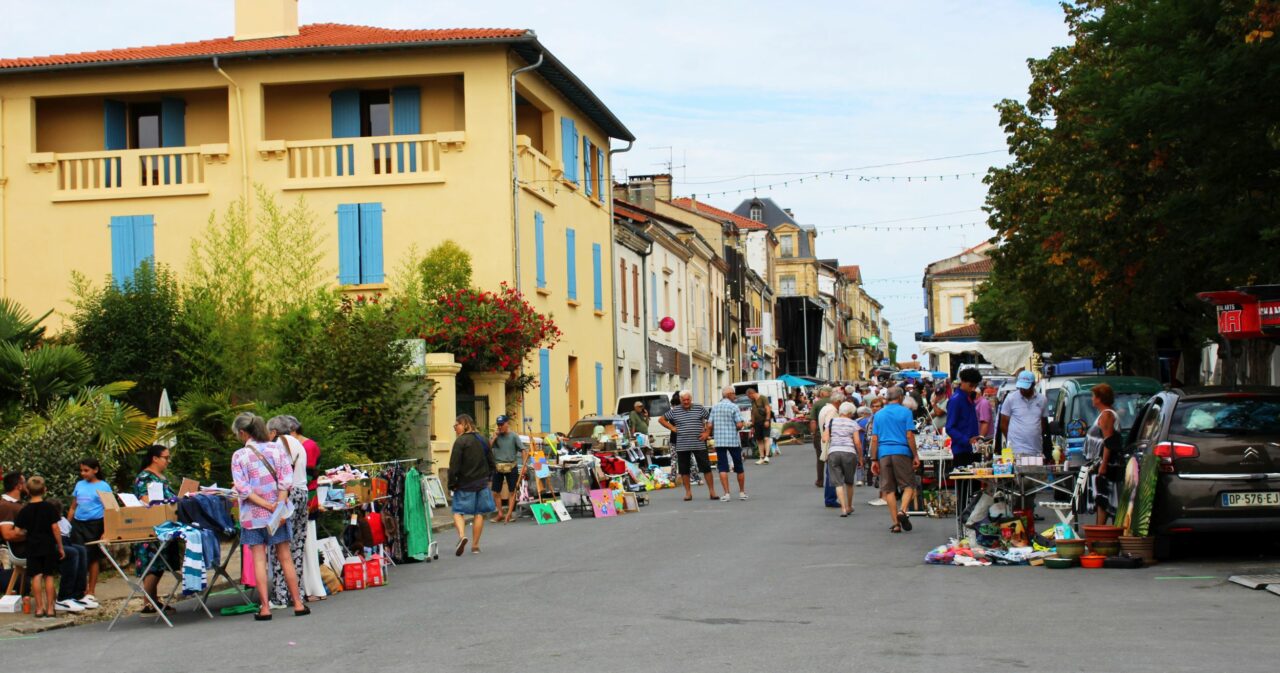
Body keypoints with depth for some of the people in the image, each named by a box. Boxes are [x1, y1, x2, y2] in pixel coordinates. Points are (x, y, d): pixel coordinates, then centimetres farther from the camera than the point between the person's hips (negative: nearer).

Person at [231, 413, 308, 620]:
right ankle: (298, 603, 11)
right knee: (285, 558, 8)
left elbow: (242, 488, -13)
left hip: (253, 514, -2)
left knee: (259, 560, 1)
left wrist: (267, 505, -13)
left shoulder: (239, 456, -5)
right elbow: (286, 479, -7)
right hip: (277, 513, 2)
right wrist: (279, 506, -10)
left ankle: (265, 607, -3)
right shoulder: (276, 448, 1)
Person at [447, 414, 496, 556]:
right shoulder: (482, 439, 8)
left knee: (458, 511, 2)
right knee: (479, 513, 9)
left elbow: (454, 466, -14)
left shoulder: (460, 441, -12)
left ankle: (462, 535, -23)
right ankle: (475, 545, 12)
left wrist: (452, 484, -6)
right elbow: (491, 461, 14)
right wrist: (488, 478, 21)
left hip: (465, 484, -5)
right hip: (482, 483, 5)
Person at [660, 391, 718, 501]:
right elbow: (661, 419, 13)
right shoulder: (674, 411, 4)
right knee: (684, 470, 5)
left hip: (699, 444, -1)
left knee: (706, 468, -2)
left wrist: (707, 432, 1)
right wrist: (672, 428, 3)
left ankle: (712, 491, 4)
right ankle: (688, 492, 17)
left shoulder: (699, 408, 3)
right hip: (682, 446, 1)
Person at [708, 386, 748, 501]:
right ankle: (742, 492, 20)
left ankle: (726, 493, -7)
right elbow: (739, 425, -15)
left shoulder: (715, 407, 6)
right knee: (739, 467, 11)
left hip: (719, 441, 3)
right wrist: (738, 429, 7)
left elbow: (709, 425, 2)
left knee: (723, 468, 2)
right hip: (733, 440, -2)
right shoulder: (734, 407, -7)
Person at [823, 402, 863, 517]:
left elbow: (824, 439, 2)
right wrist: (860, 458, 4)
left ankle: (843, 508, -12)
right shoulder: (853, 423, 5)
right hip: (849, 453, -1)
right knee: (849, 481, 16)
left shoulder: (831, 422, 11)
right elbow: (857, 442, -2)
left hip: (833, 453, 1)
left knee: (838, 482, 0)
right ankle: (849, 507, 27)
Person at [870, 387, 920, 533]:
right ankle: (902, 510, -18)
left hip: (884, 453, 3)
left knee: (889, 489, 5)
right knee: (909, 485, 6)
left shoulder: (878, 414, 12)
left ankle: (896, 523, 1)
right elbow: (909, 436, -4)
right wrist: (915, 456, 0)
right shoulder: (905, 412, 2)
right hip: (902, 452, -3)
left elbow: (874, 439, 8)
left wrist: (874, 460, 10)